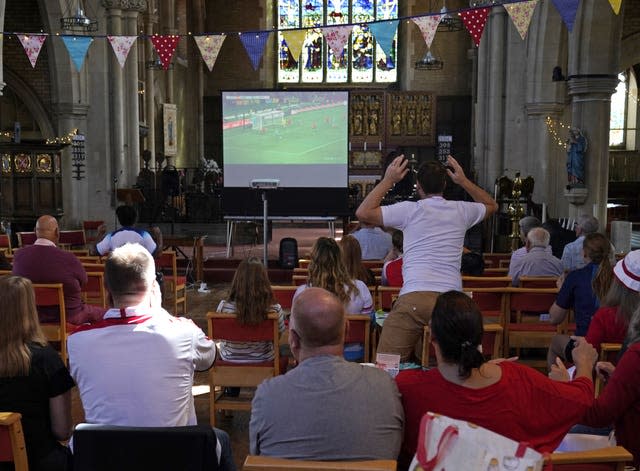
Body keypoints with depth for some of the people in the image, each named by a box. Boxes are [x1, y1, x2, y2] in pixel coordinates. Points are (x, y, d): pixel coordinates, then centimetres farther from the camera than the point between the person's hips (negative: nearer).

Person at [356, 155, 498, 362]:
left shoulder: (410, 210, 1)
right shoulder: (460, 211, 13)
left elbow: (363, 212, 2)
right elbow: (492, 205, 35)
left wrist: (388, 180, 9)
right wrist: (463, 181, 33)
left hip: (414, 297, -4)